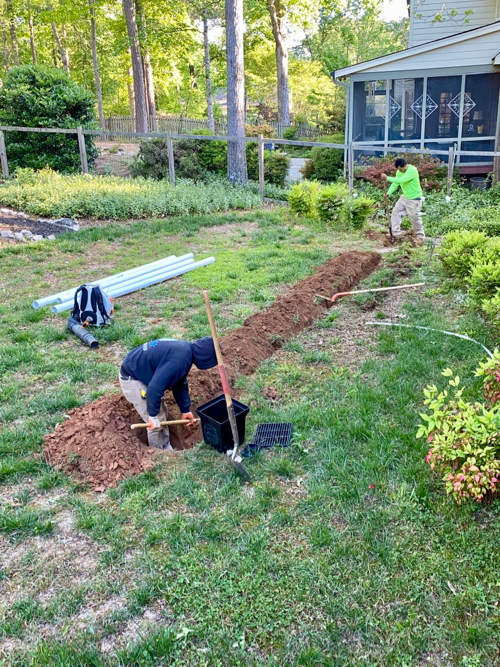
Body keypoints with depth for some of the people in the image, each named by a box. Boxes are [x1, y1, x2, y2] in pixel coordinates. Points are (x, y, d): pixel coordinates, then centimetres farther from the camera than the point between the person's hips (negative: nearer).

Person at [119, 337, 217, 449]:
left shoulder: (185, 350, 1)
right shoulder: (179, 359, -31)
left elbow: (180, 384, 13)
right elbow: (155, 387, -35)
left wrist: (185, 410, 17)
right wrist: (153, 416, -24)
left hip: (141, 372, 10)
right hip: (131, 379, -10)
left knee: (162, 414, 18)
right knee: (156, 422, -4)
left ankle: (166, 448, 34)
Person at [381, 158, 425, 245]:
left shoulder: (412, 170, -27)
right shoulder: (399, 171, -1)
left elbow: (401, 180, -37)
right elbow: (395, 183, 1)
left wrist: (387, 178, -35)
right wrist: (388, 193, -16)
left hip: (414, 199, -8)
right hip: (404, 197, 8)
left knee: (415, 218, -3)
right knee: (395, 212, 5)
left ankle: (420, 237, 15)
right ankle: (396, 234, 13)